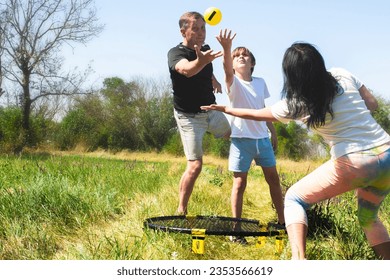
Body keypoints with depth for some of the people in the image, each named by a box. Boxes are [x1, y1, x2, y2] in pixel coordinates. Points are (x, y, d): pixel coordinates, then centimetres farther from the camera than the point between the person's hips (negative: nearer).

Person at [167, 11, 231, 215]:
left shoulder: (205, 49, 0)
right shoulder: (175, 53, -20)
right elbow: (187, 70, -47)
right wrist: (201, 61, -65)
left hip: (211, 110, 7)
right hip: (189, 116, -7)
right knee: (195, 166, -12)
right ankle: (181, 211, 1)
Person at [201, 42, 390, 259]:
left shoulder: (296, 104, -4)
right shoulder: (343, 75, 5)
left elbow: (256, 114, 13)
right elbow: (372, 104, 14)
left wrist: (225, 109, 26)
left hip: (355, 163, -5)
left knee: (294, 199, 10)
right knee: (368, 216, 29)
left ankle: (299, 258, -9)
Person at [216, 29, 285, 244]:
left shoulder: (261, 82, 8)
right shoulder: (233, 82, -7)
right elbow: (227, 69, -30)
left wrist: (273, 133, 19)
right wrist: (226, 48, -49)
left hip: (262, 138, 5)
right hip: (241, 139, -5)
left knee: (273, 178, 12)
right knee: (239, 183, -2)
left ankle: (282, 221, 26)